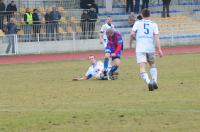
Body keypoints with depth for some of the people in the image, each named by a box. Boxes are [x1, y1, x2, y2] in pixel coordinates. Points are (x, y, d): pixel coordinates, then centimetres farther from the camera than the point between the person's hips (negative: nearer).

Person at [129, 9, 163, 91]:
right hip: (151, 48, 2)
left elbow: (132, 33, -4)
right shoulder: (153, 24, 9)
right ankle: (154, 81, 8)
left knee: (142, 69, -9)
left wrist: (130, 43, 13)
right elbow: (156, 36, -2)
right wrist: (159, 49, -7)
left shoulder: (138, 23, 7)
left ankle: (148, 82, -33)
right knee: (152, 65, 26)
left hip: (140, 49, -2)